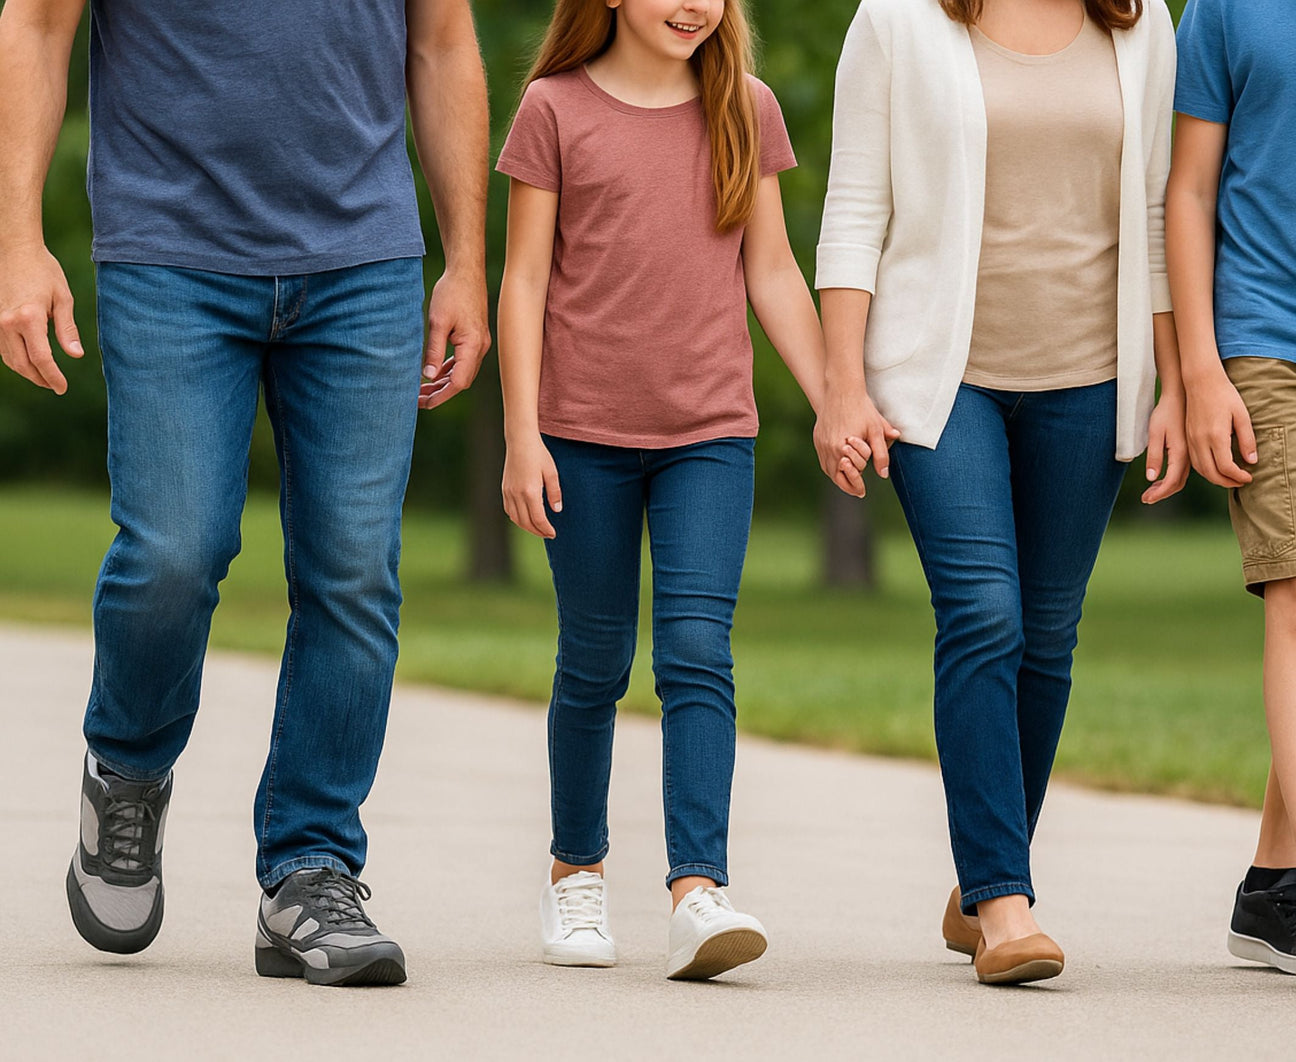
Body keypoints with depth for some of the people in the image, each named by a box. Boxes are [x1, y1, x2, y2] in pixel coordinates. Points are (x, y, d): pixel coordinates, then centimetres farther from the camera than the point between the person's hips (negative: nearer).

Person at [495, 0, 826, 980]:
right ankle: (577, 872, 27)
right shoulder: (556, 109, 0)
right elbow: (526, 278, 0)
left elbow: (773, 274, 12)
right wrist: (522, 435, -4)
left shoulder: (745, 111, 7)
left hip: (711, 432, 1)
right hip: (586, 430, -1)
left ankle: (699, 892, -19)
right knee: (595, 662, 8)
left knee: (698, 651, -12)